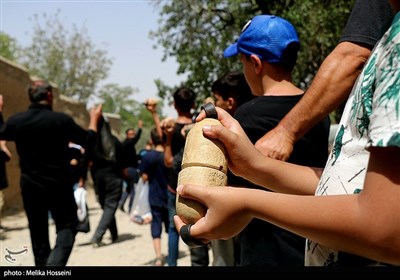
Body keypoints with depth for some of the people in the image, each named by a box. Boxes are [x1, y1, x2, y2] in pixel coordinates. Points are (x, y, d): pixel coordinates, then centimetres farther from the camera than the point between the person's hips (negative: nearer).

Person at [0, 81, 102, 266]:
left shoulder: (16, 120, -4)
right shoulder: (61, 119, -13)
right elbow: (89, 140, -4)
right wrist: (94, 119, 14)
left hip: (30, 186, 4)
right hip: (58, 185, -3)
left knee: (38, 232, 16)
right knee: (67, 226, 7)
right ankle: (54, 264, -15)